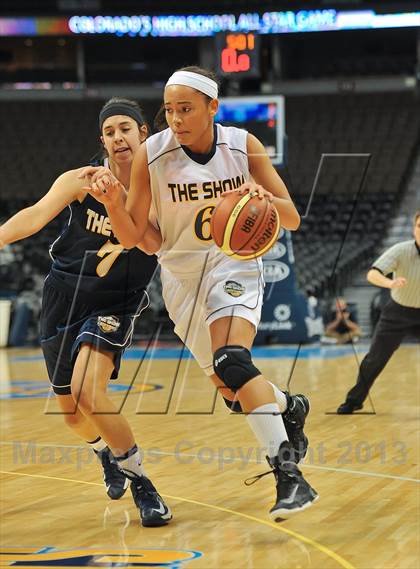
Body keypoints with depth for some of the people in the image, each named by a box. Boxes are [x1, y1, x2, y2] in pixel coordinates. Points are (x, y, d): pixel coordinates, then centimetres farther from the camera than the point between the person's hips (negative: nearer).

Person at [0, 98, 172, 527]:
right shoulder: (81, 181, -6)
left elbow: (153, 243, -23)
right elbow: (37, 214, -18)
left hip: (114, 303, -2)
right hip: (64, 296, 2)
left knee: (87, 390, -27)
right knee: (70, 411, 12)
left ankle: (140, 483, -12)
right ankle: (106, 453, 47)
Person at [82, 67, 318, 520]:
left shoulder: (243, 145, -12)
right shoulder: (151, 154, -13)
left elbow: (292, 219, -8)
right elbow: (131, 236, -7)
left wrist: (266, 199, -31)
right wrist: (111, 201, -28)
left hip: (234, 260, -3)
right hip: (182, 272, 3)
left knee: (231, 360, -28)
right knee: (232, 390, 9)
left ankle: (288, 474, -27)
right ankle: (290, 408, 42)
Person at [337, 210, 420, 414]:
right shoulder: (401, 251, -21)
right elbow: (372, 274, -33)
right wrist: (390, 283, -53)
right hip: (398, 311, -1)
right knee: (375, 358, 1)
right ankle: (354, 399, 22)